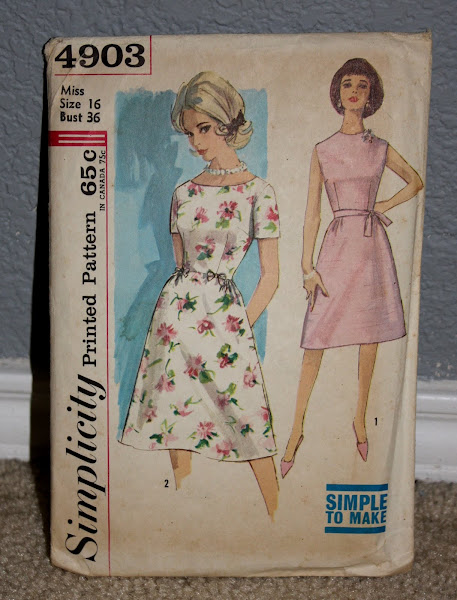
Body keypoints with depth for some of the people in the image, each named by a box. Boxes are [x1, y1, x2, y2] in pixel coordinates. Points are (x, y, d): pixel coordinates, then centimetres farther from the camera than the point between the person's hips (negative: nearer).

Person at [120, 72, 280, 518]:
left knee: (249, 428, -2)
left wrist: (240, 327, -4)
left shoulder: (258, 192, -3)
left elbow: (270, 276, -2)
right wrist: (182, 302, 11)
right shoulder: (184, 193, 10)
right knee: (175, 423, 10)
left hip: (224, 315, -4)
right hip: (175, 310, 5)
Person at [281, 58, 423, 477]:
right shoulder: (322, 151, 5)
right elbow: (312, 214, 2)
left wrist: (384, 205, 8)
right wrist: (308, 267, -5)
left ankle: (361, 418, 24)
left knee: (370, 336, 7)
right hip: (337, 244, -2)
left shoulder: (381, 149, 9)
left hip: (372, 243, 2)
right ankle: (298, 428, 5)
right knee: (317, 337, -5)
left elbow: (416, 181, 24)